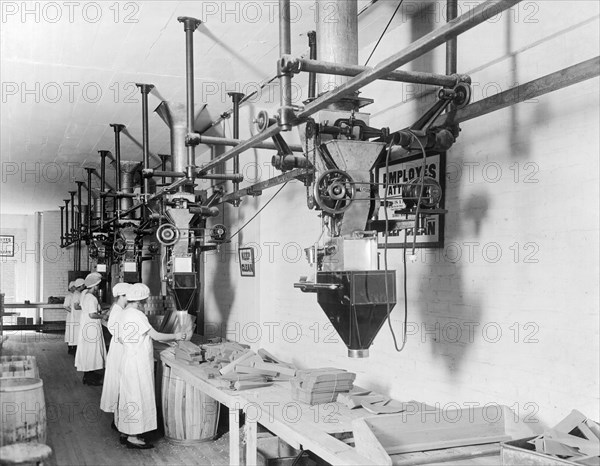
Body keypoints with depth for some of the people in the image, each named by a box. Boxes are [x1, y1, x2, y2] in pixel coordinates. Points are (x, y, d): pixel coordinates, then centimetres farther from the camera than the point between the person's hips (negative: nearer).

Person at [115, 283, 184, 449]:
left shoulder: (125, 313, 8)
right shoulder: (137, 315, -19)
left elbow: (121, 338, 15)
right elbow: (156, 336, -18)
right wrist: (176, 336, -6)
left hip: (129, 359, 9)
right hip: (139, 362, -9)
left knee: (131, 396, 15)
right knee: (138, 396, -2)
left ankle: (128, 433, 24)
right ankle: (133, 437, 4)